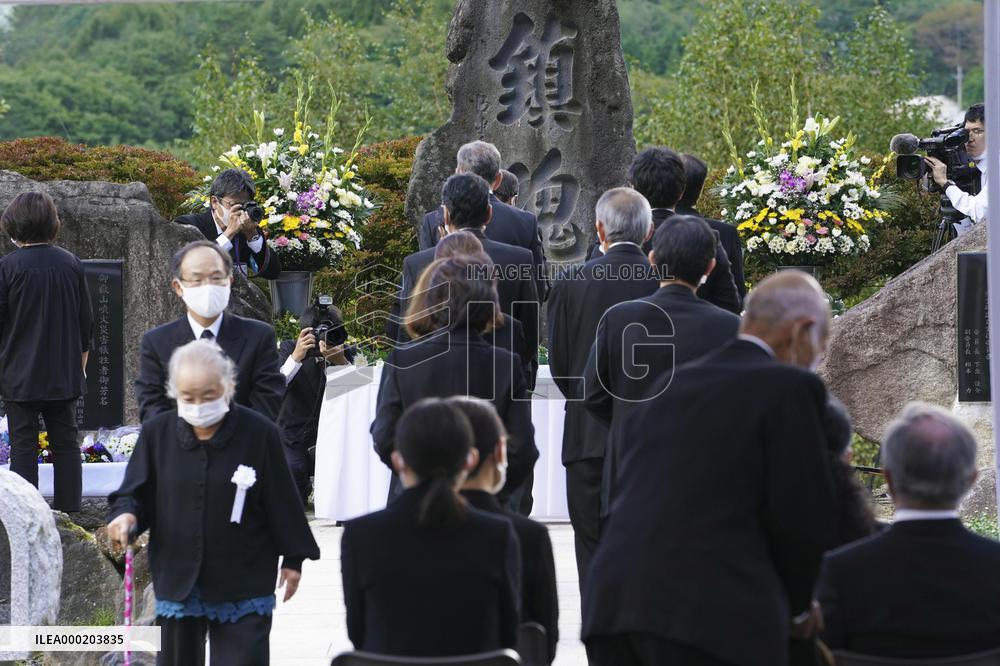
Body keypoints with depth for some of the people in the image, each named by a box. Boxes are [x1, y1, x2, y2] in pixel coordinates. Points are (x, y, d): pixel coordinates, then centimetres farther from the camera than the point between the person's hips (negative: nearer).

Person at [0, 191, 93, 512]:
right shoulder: (72, 264, 0)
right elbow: (86, 321, 7)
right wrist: (80, 363, 19)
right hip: (64, 374, 3)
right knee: (66, 443, 10)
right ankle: (69, 507, 11)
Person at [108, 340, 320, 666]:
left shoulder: (259, 434, -10)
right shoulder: (157, 432, -3)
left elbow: (282, 500, -1)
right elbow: (136, 493, 5)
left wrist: (293, 558, 4)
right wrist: (126, 515, -18)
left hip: (242, 582, -3)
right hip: (177, 580, 3)